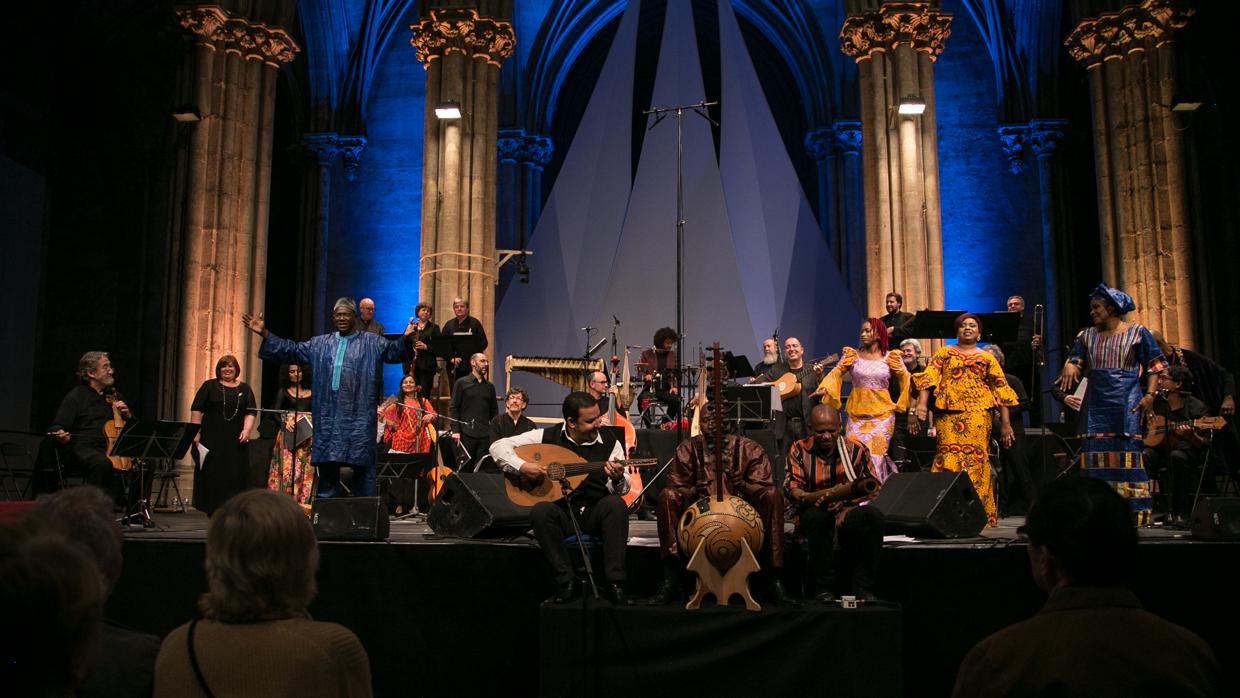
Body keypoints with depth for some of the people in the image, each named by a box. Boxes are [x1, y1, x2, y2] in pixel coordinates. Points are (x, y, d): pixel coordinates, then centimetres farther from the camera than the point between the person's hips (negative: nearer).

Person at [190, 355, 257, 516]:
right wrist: (196, 433, -7)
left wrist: (246, 430, -10)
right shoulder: (209, 386, 7)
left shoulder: (244, 389, 12)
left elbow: (250, 413, 6)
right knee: (211, 475, -1)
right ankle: (212, 510, 6)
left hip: (236, 441, 1)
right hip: (212, 440, -1)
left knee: (235, 475, -3)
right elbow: (196, 410, 2)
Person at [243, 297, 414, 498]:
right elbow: (290, 350, 18)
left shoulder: (372, 342, 4)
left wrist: (405, 339, -29)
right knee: (327, 467, 10)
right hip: (328, 417, 4)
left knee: (362, 467, 0)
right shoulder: (319, 344, 16)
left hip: (359, 418, -4)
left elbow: (394, 351, -8)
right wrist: (265, 333, 9)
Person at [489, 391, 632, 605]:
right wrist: (522, 466, -20)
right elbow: (498, 446, -3)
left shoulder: (610, 443, 0)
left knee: (615, 504, -32)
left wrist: (617, 479, -26)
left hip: (596, 514, 0)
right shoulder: (548, 436, -2)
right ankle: (567, 581, -21)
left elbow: (620, 490, -2)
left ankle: (614, 583, -26)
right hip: (560, 512, 0)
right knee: (540, 511, -33)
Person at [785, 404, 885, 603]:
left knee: (874, 516, -31)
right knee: (817, 517, -37)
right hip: (815, 511, -1)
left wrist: (848, 507, -16)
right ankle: (825, 588, -24)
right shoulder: (799, 450, 4)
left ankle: (863, 587, -21)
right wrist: (810, 498, -30)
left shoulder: (856, 449, 5)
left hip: (849, 513, 1)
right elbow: (790, 486, -6)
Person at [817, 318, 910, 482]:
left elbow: (906, 381, 5)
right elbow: (836, 373, -4)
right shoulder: (853, 355, 5)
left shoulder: (890, 357, 4)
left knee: (875, 454, -6)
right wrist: (825, 388, -20)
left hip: (882, 414, -1)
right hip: (857, 414, 1)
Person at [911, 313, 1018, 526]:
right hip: (949, 414, -1)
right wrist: (921, 405, -17)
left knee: (976, 460, -6)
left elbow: (1001, 390, 13)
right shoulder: (944, 354, 14)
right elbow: (928, 378, 0)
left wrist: (1005, 423, 5)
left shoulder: (987, 358, 16)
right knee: (948, 458, -9)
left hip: (977, 415, 1)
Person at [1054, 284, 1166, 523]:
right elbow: (1073, 359, 9)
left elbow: (1154, 366, 3)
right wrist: (1069, 367, -15)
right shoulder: (1087, 335, 15)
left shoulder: (1137, 333, 4)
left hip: (1126, 402, -4)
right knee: (1096, 453, -1)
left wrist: (1150, 394, -9)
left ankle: (1133, 512, -3)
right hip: (1095, 403, 4)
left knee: (1126, 453, -9)